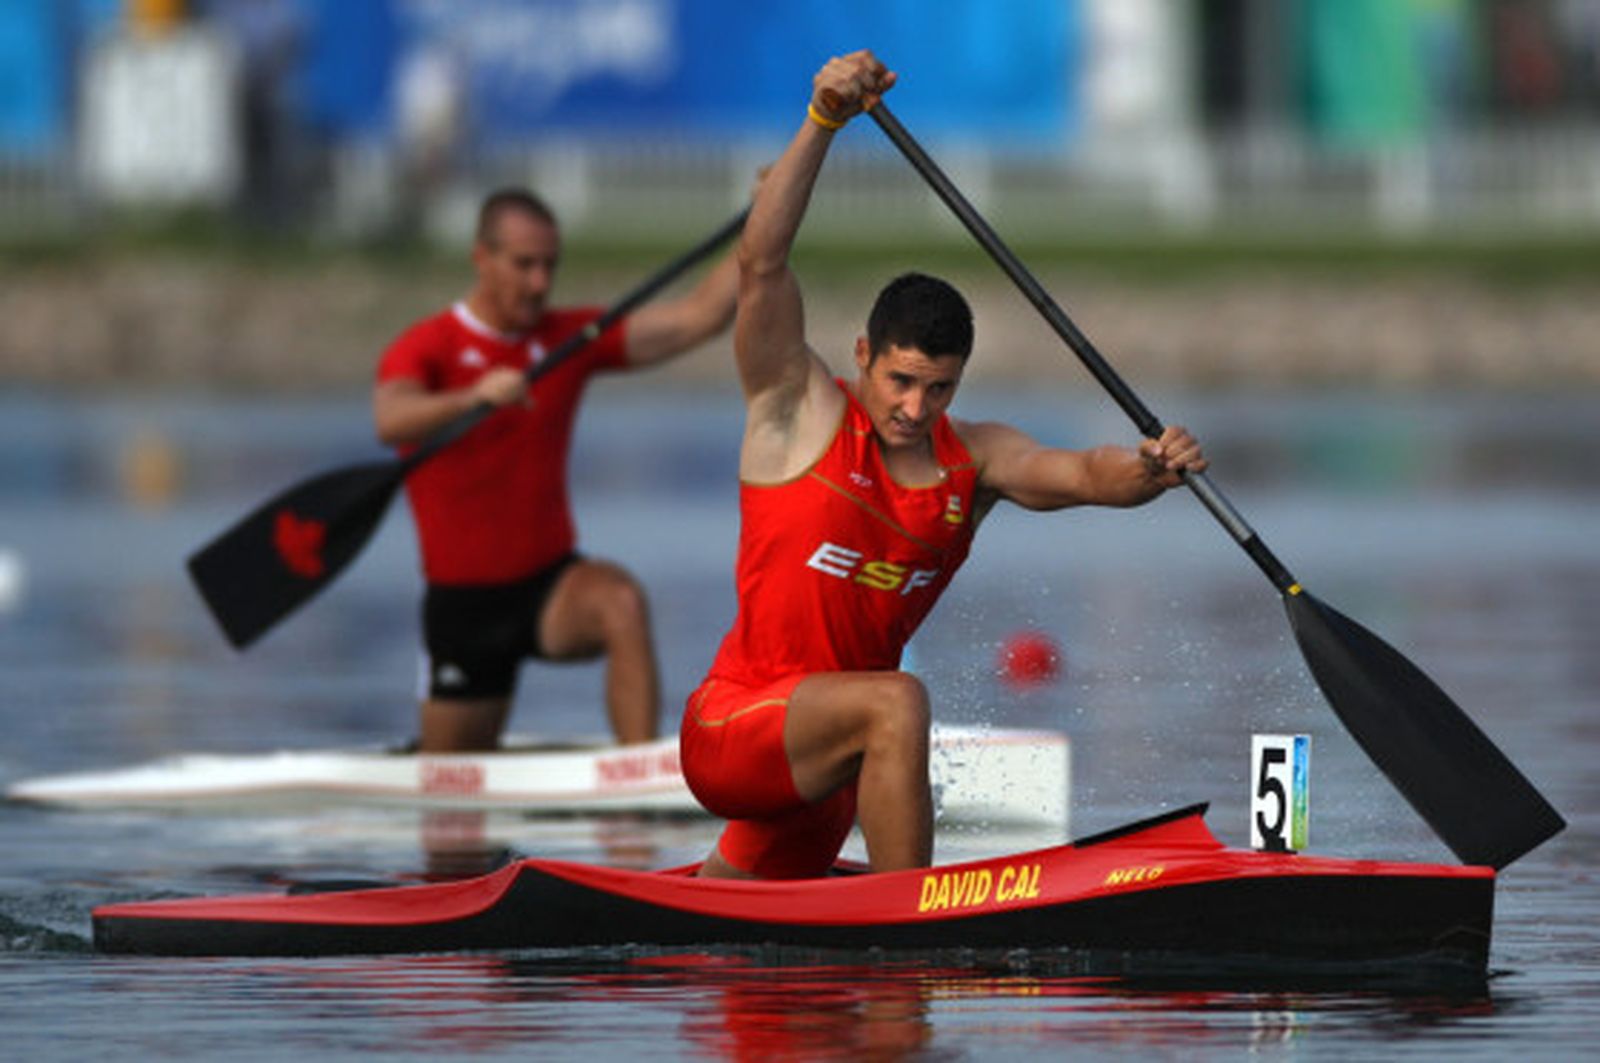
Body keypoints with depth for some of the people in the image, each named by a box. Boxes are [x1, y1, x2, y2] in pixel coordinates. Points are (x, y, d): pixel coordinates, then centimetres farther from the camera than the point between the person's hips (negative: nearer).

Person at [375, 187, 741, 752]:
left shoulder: (571, 339, 3)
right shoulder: (426, 349, -10)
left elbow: (698, 316, -3)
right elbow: (391, 420, -32)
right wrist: (475, 396, -50)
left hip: (551, 584, 2)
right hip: (465, 600, -2)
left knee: (621, 602, -34)